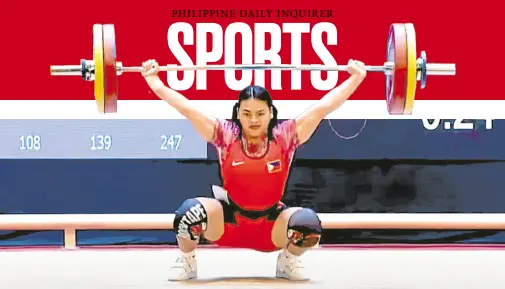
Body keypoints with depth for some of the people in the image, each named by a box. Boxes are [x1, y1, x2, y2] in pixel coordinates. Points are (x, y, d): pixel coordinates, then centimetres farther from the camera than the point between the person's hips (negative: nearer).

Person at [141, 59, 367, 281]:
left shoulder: (284, 137, -11)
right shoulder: (226, 135, -11)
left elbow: (322, 107, -13)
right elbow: (186, 108, -12)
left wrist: (356, 77, -15)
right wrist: (155, 82, -15)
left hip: (271, 225, 1)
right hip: (228, 222, -1)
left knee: (307, 223, -29)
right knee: (190, 212, -30)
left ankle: (288, 261, 7)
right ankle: (186, 261, 3)